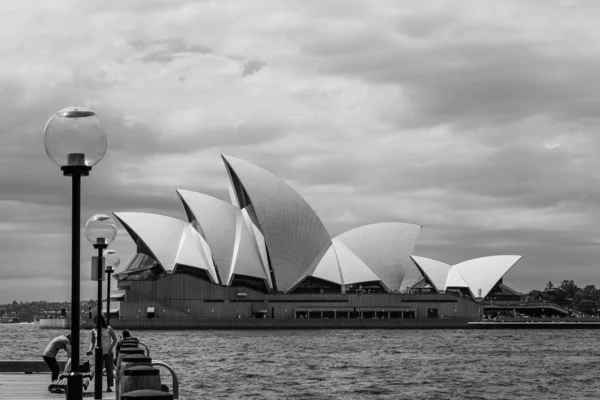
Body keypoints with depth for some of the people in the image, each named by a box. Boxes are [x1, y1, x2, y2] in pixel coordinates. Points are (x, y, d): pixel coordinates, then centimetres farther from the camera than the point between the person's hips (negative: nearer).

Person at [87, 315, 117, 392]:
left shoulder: (108, 329, -4)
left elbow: (115, 339, 0)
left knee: (109, 370, -1)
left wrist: (110, 348, -12)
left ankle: (108, 387, 7)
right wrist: (91, 349, -4)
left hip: (108, 353, -2)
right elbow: (92, 341, 13)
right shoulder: (94, 331, 3)